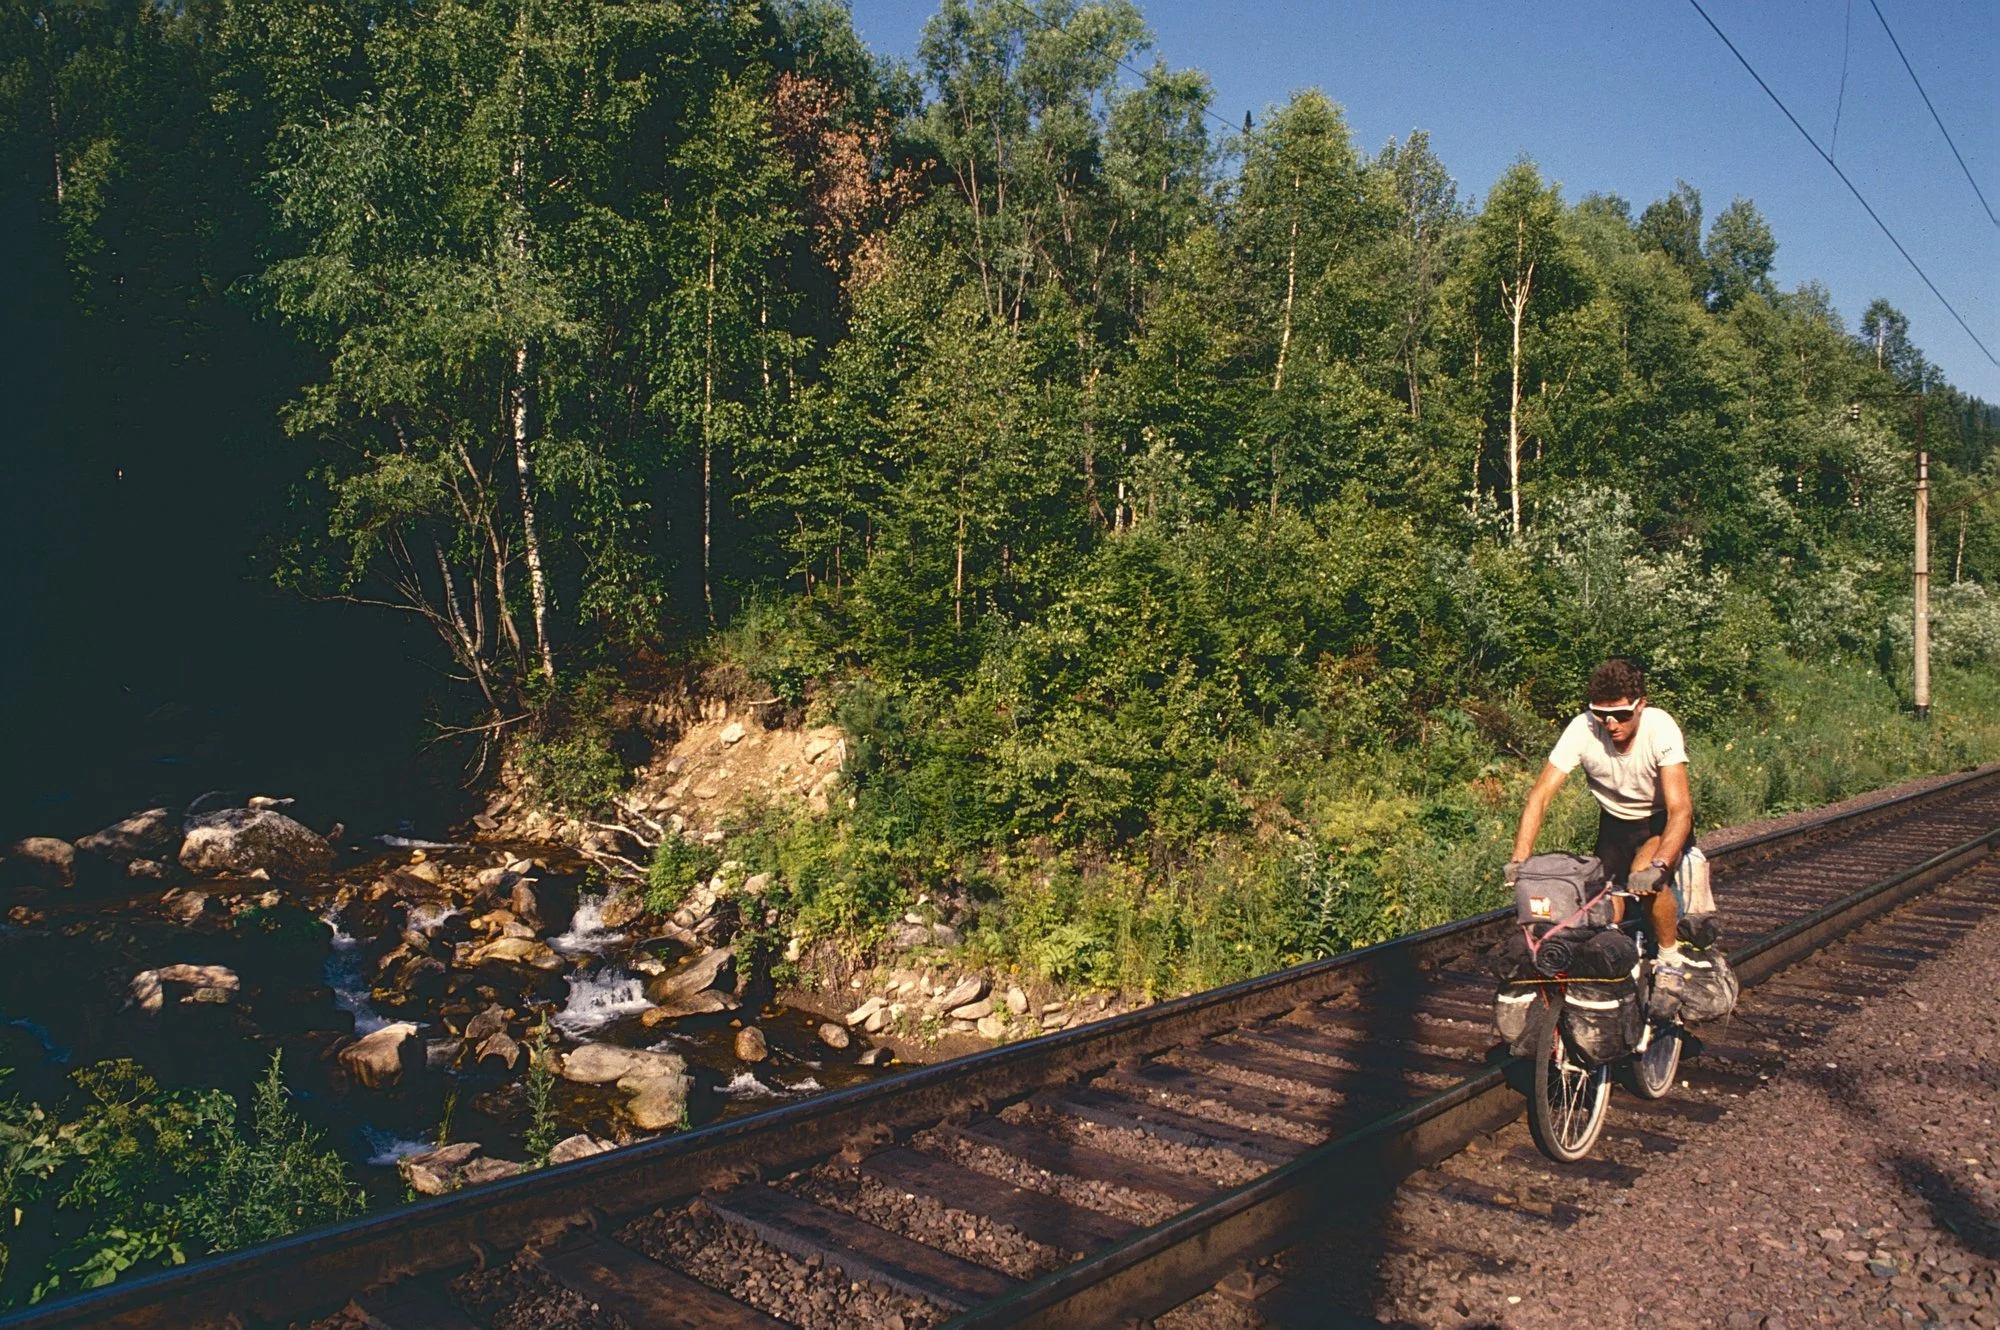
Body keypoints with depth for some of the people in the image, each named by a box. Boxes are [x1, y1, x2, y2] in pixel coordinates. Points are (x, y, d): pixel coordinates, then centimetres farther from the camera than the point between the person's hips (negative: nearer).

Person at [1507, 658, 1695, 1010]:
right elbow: (1540, 796, -27)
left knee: (1645, 879, -30)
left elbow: (1681, 809, -37)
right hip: (1616, 821, 3)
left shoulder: (1660, 728, -31)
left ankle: (1671, 962, -6)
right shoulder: (1583, 729, -26)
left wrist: (1657, 865, -53)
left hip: (1662, 820, -3)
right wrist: (1519, 860, -38)